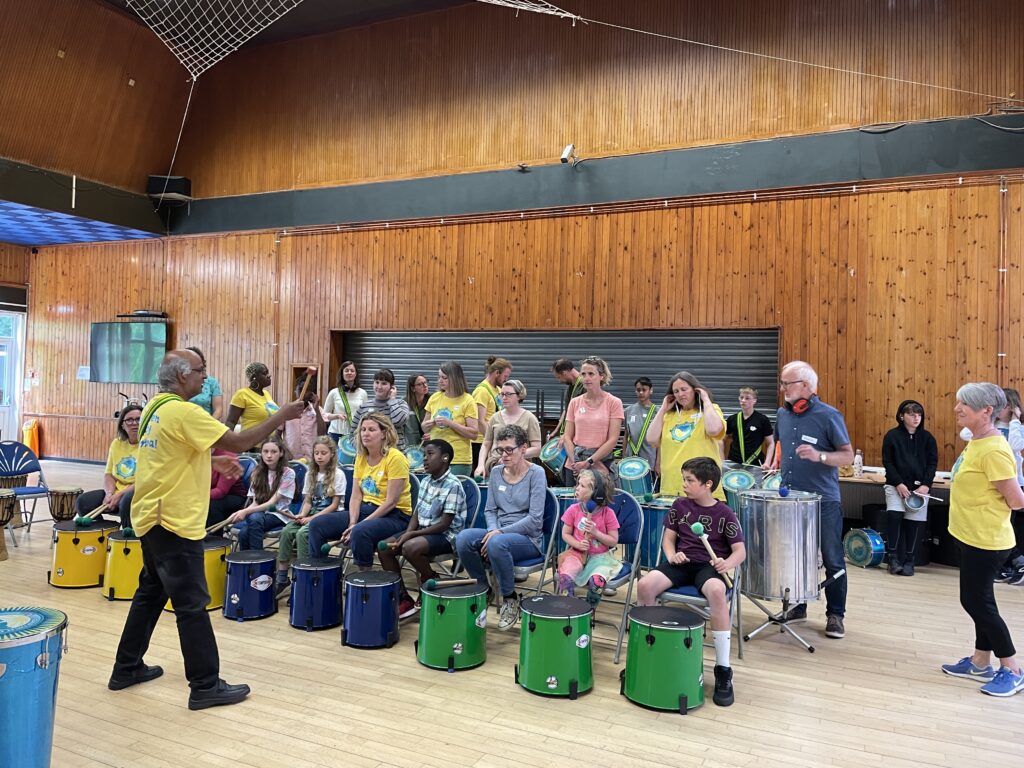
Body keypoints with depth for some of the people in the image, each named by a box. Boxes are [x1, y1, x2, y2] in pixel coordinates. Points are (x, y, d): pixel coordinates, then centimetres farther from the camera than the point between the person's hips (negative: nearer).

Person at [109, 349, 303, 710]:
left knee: (151, 592, 21)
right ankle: (205, 686, 7)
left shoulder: (155, 407, 10)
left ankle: (127, 668, 33)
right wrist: (282, 415, -16)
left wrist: (215, 462, 13)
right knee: (192, 604, -2)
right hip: (174, 521, -10)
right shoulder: (182, 412, -20)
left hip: (153, 516, 10)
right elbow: (239, 442, -23)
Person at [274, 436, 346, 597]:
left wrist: (313, 518, -15)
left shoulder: (338, 474, -6)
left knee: (302, 533, -29)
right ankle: (282, 579, -14)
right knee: (286, 531, -19)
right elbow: (308, 501, 12)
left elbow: (334, 505, -9)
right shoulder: (310, 474, 12)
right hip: (312, 514, 6)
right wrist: (302, 515, -9)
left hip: (330, 516, -6)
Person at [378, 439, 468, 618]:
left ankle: (431, 581, -4)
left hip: (447, 535, -8)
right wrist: (406, 534, -10)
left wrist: (411, 535, -21)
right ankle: (403, 598, 1)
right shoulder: (425, 481, 7)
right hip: (423, 531, 8)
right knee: (384, 548, -5)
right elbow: (416, 514, 11)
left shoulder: (453, 485, -18)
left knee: (410, 548, -33)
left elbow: (444, 525, -20)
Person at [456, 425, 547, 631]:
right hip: (499, 532, 5)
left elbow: (534, 519, -15)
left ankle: (510, 598, -14)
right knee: (463, 538, -25)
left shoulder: (536, 474, -8)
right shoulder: (496, 472, 8)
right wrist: (493, 530, -11)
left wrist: (500, 532, -20)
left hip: (529, 538, -5)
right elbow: (490, 510, 11)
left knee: (497, 544, -38)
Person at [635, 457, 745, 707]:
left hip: (710, 565, -3)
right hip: (681, 562, 4)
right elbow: (668, 537, 14)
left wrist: (727, 563, -25)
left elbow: (740, 551, -3)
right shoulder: (680, 505, 8)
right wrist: (671, 554, -9)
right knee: (644, 585, -25)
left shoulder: (725, 513, -2)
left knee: (717, 592, -39)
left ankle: (723, 669, -25)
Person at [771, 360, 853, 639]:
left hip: (824, 501, -5)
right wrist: (775, 462, 6)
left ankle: (835, 615, 18)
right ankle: (797, 606, 29)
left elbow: (848, 456, -12)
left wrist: (819, 456, -28)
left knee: (832, 561, 5)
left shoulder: (828, 415, -11)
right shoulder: (783, 414, 6)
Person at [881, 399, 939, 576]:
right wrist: (898, 483, -13)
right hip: (896, 485, -2)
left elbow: (933, 463, 4)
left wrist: (926, 484, -10)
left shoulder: (927, 437, 5)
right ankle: (894, 557, -6)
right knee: (894, 515, -20)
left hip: (919, 487, 2)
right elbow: (887, 462, -3)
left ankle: (909, 560, 14)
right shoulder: (892, 435, -1)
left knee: (915, 522, 0)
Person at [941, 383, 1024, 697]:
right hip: (973, 537, 10)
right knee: (978, 599, 17)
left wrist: (989, 510, -5)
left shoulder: (993, 450, -23)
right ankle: (980, 662, 29)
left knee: (976, 601, 1)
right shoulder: (976, 442, 6)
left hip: (985, 540, -10)